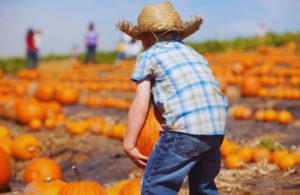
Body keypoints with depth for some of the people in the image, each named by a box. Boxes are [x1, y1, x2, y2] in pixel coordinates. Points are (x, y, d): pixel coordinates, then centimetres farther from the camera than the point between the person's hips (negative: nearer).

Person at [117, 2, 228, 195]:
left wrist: (129, 145, 5)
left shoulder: (148, 57, 10)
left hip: (184, 128, -7)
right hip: (217, 128, 7)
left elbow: (140, 106, 1)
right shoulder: (195, 54, 27)